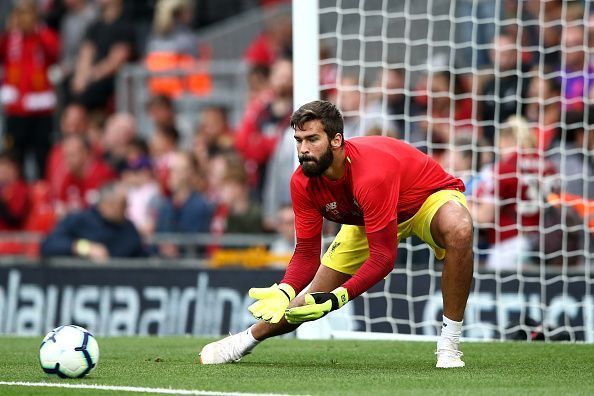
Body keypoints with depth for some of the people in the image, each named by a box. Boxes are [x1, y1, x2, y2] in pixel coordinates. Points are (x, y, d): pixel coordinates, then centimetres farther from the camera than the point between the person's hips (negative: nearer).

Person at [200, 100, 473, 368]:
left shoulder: (371, 174, -41)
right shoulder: (303, 182, -22)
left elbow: (383, 257, -38)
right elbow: (306, 253, -14)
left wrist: (338, 298, -47)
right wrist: (283, 292, -33)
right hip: (366, 219, 6)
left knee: (459, 230, -41)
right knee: (314, 300, 0)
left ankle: (448, 347, -30)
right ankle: (244, 340, 28)